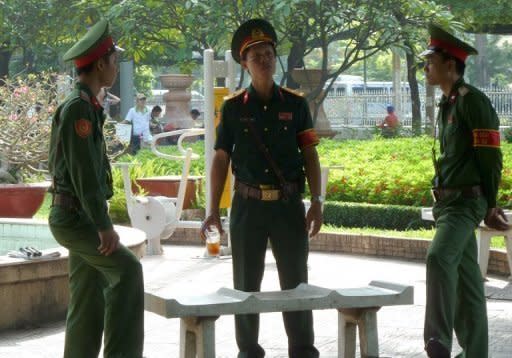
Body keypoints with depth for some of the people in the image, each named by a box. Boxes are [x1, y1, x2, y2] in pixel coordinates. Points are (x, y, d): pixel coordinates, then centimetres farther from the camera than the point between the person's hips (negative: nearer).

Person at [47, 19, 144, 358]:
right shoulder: (78, 107, -15)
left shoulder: (87, 106, 17)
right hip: (74, 216, -10)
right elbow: (83, 171, -22)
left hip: (82, 216, 10)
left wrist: (101, 221, 22)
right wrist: (104, 225, -24)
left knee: (89, 302, 9)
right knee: (127, 269, -20)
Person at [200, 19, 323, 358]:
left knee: (296, 282, 4)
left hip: (289, 203, 0)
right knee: (246, 285, 7)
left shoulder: (295, 104, 2)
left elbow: (309, 155, 4)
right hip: (248, 205, 0)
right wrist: (214, 210, 0)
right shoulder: (233, 107, 2)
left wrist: (317, 202, -5)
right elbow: (221, 159, 4)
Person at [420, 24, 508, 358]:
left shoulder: (472, 101, -13)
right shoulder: (448, 104, 16)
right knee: (466, 276, 13)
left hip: (466, 201, -10)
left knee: (439, 258, -28)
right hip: (448, 200, 10)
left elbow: (490, 156, -15)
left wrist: (489, 205, -10)